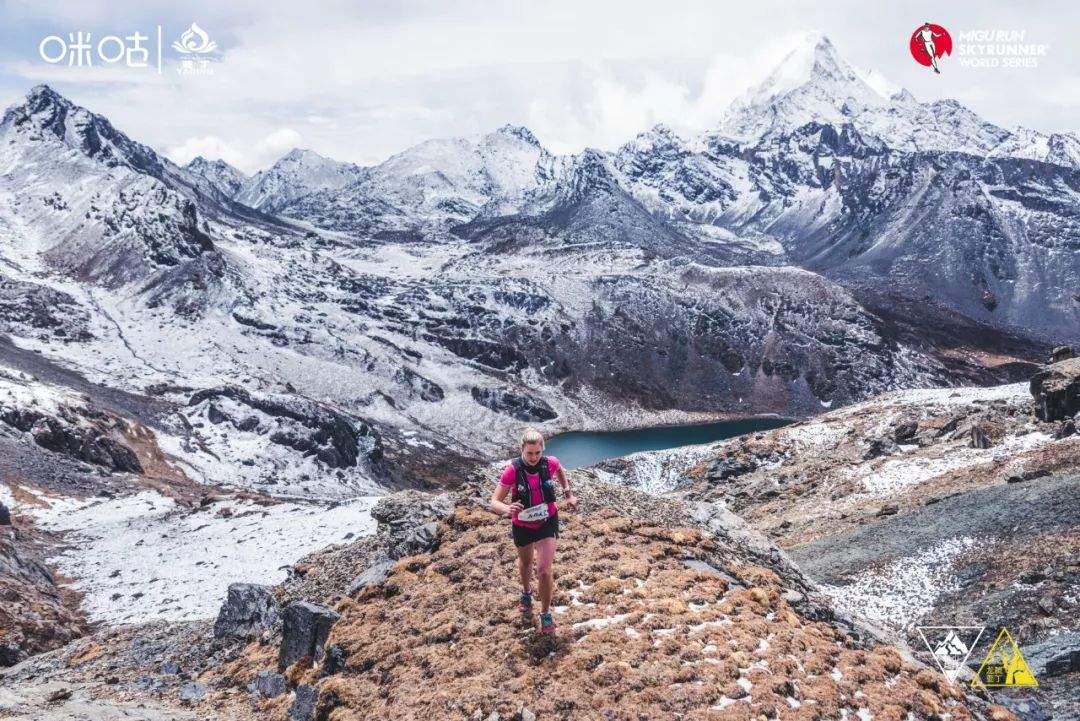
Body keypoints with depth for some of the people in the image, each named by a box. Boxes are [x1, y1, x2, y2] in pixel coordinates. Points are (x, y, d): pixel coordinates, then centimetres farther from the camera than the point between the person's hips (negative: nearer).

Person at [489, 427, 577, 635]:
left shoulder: (550, 463, -20)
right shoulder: (512, 470, -28)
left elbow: (560, 470, 9)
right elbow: (494, 503, -28)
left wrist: (568, 493, 4)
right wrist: (507, 509, -48)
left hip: (547, 522, 0)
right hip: (522, 526, 0)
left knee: (545, 570, -9)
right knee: (525, 562, 26)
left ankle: (546, 614, 14)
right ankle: (526, 592, 58)